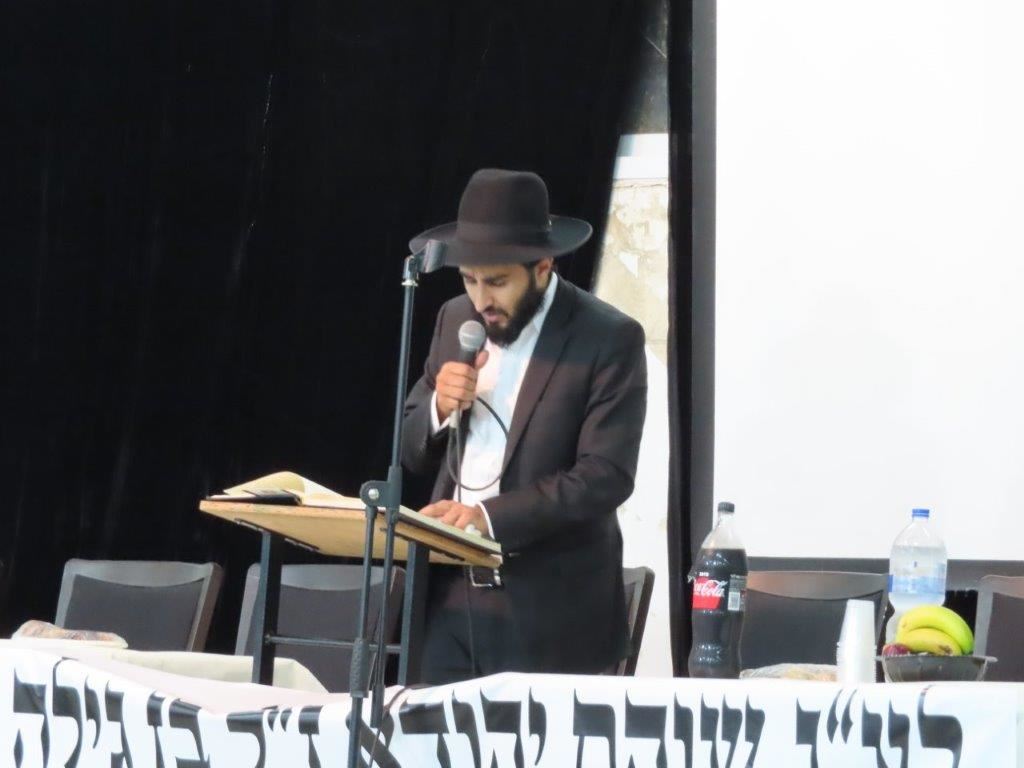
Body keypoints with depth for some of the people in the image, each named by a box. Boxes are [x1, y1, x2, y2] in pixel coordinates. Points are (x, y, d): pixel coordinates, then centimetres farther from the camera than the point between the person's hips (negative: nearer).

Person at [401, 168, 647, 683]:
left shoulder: (609, 338, -9)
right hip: (453, 599, 5)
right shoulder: (456, 320, 10)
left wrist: (490, 517, -26)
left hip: (550, 613, -5)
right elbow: (412, 452, 14)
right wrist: (440, 408, -8)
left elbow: (605, 477, -17)